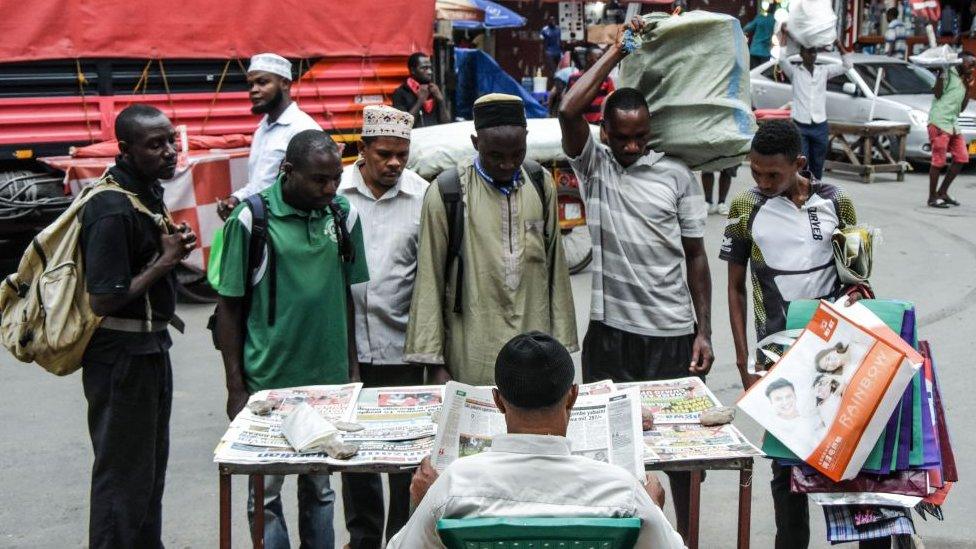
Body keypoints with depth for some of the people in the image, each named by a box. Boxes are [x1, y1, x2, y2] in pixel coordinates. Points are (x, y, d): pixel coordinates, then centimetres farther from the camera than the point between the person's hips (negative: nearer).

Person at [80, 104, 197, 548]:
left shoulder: (147, 192, 6)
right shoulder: (113, 210, -23)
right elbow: (103, 301, -25)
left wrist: (173, 247, -2)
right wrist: (165, 261, -17)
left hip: (149, 349, 10)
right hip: (122, 357, -10)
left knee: (150, 469, 21)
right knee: (124, 475, 1)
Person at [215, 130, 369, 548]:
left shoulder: (343, 215, 2)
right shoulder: (251, 218, -10)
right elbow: (229, 306, -5)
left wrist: (352, 364, 11)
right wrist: (236, 387, -5)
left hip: (328, 378, 3)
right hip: (268, 381, -3)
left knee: (319, 487, 15)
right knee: (266, 490, 7)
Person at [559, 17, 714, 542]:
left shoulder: (677, 174, 3)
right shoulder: (593, 164, 1)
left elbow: (696, 255, 6)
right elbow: (569, 111, -18)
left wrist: (703, 331, 1)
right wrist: (617, 50, -10)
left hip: (673, 331, 1)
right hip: (610, 327, 0)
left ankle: (683, 533, 24)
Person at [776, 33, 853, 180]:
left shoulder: (824, 71, 10)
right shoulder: (794, 72, 2)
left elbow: (847, 64, 5)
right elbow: (781, 58, -14)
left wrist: (837, 42, 0)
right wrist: (784, 35, -10)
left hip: (820, 127, 3)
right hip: (800, 127, -3)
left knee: (817, 165, 10)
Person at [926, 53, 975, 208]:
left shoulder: (964, 81, 22)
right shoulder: (949, 72, -2)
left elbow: (961, 108, 19)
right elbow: (937, 94, -14)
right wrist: (941, 73, -18)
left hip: (953, 124, 9)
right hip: (939, 122, -9)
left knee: (962, 158, 5)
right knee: (939, 161, -8)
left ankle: (942, 192, 14)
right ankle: (932, 197, -1)